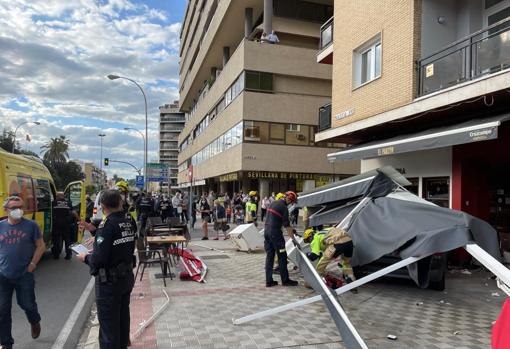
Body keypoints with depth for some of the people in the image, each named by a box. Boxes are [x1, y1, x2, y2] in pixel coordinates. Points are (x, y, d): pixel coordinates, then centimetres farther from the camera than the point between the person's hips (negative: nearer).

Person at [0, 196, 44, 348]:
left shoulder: (31, 225, -6)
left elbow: (41, 246, -1)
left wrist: (33, 264, -7)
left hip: (25, 275, -2)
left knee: (27, 304, 12)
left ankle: (35, 322, 45)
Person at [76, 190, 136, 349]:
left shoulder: (107, 224, -21)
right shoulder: (129, 222, -1)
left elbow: (98, 259, -26)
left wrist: (85, 258, -5)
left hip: (109, 281, -7)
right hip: (127, 276, 7)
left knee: (108, 325, 5)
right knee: (123, 317, 23)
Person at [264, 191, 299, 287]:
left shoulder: (273, 203, 14)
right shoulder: (283, 207, -12)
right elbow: (287, 225, -13)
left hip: (266, 230, 8)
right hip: (275, 232, -8)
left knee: (269, 256, 11)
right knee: (282, 256, 2)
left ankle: (269, 281, 13)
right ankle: (285, 280, 10)